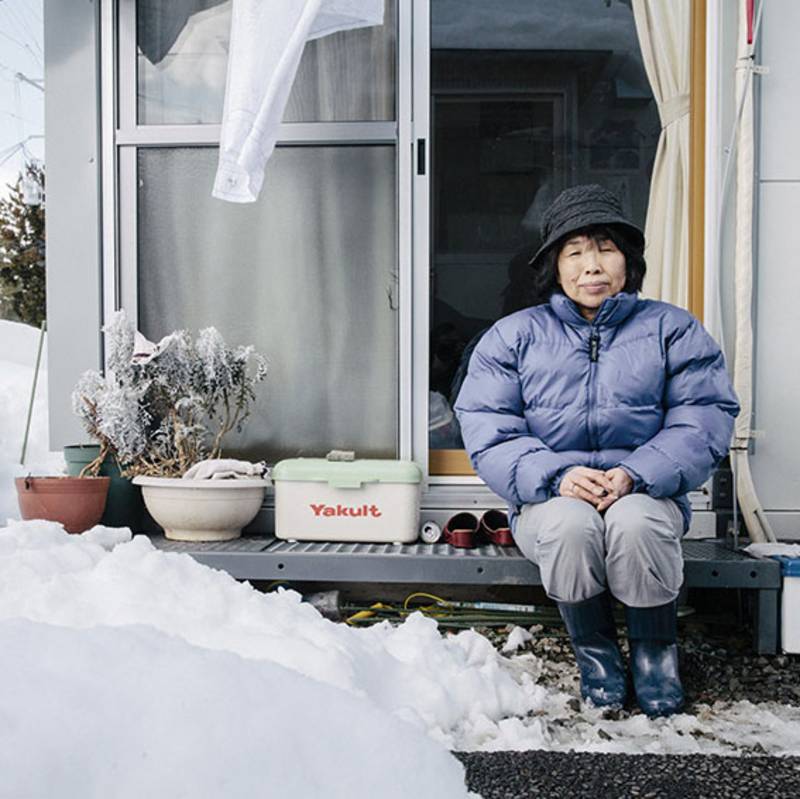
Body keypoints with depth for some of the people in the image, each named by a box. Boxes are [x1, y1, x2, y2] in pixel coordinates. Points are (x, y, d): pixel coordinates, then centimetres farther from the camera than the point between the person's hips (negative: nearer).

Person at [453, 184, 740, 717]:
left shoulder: (671, 329, 7)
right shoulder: (513, 336, 7)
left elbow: (704, 420, -4)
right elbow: (488, 432, -4)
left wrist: (636, 474, -21)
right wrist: (555, 475, -22)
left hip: (647, 495, 0)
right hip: (550, 499, 0)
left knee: (635, 523, -34)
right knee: (569, 524, -34)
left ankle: (656, 650, -5)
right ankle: (594, 652, -6)